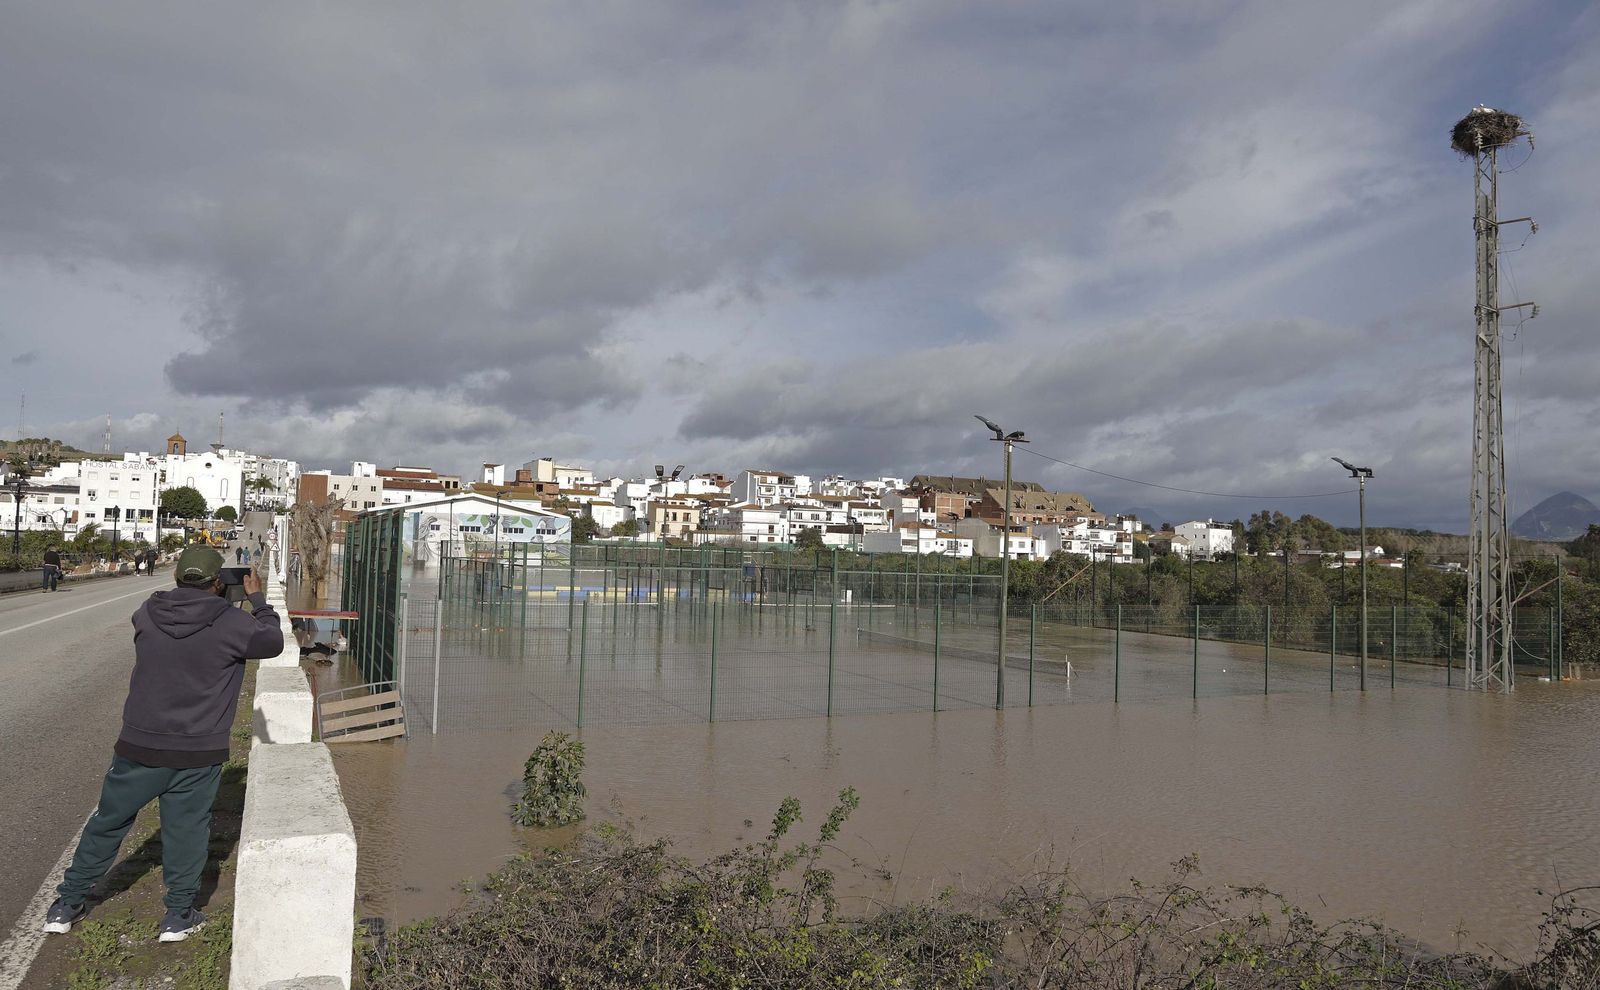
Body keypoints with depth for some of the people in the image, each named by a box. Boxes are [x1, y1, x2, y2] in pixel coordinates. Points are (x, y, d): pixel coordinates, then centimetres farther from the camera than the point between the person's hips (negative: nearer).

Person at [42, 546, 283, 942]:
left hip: (139, 746, 3)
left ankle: (68, 903, 31)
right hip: (198, 753, -3)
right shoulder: (230, 623, -14)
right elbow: (273, 642, 3)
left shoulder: (147, 614, -4)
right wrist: (257, 599, 13)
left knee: (108, 822, 18)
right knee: (186, 830, 10)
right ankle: (179, 915, 18)